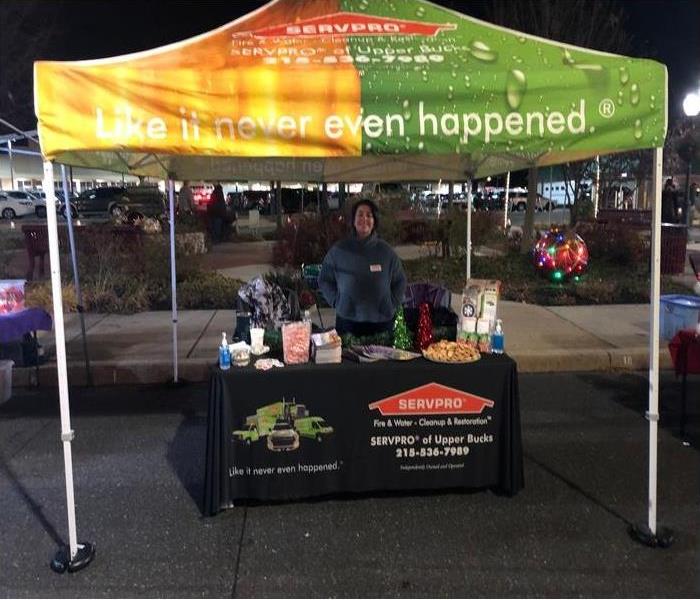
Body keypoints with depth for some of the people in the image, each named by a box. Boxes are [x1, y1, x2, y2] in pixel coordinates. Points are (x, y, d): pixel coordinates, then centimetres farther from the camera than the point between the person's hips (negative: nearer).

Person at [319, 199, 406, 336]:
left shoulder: (386, 251, 2)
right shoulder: (339, 250, 0)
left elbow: (400, 281, 13)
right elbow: (324, 280, 10)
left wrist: (392, 304, 4)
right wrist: (336, 301, 0)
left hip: (381, 322, 1)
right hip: (348, 321, -1)